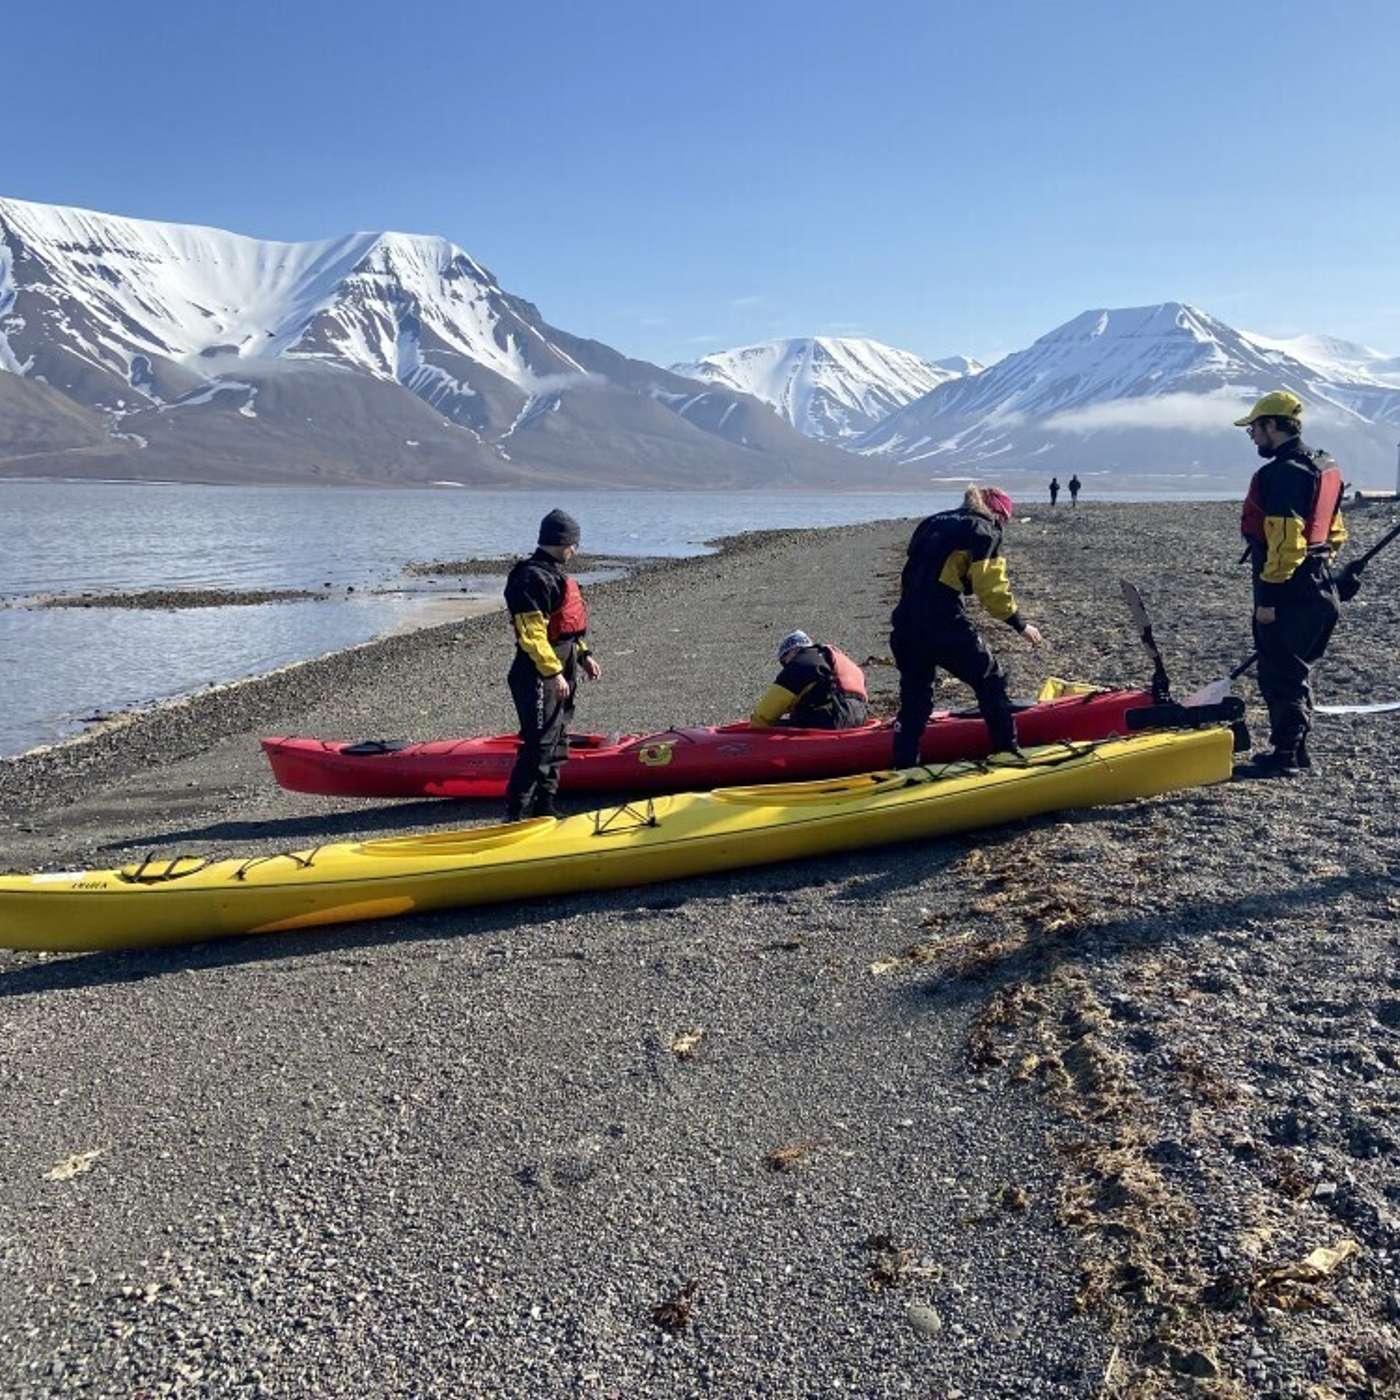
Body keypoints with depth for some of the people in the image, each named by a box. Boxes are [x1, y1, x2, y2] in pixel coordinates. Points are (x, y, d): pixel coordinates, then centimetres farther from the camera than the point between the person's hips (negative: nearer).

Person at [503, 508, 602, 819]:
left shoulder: (554, 574, 17)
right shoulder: (533, 578, -17)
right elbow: (532, 634, -22)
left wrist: (583, 655, 18)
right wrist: (554, 673, -22)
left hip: (560, 672, 11)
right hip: (539, 677, -11)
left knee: (557, 743, 15)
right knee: (539, 745, -9)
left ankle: (544, 806, 25)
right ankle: (517, 814, -2)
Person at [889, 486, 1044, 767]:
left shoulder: (931, 523, 23)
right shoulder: (984, 531, 3)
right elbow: (991, 588, -6)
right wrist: (1020, 624, 4)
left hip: (905, 624, 7)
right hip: (944, 625, -7)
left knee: (914, 700, 16)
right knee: (991, 682, 12)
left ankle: (903, 767, 17)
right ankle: (1006, 752, 16)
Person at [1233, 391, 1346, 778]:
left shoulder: (1281, 474, -19)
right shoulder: (1324, 467, 14)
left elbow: (1285, 542, -25)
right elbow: (1336, 534, 20)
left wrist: (1268, 597, -22)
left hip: (1289, 595, -10)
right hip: (1319, 589, 10)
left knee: (1279, 674, -2)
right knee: (1295, 670, 19)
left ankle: (1284, 756, 5)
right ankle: (1295, 748, 28)